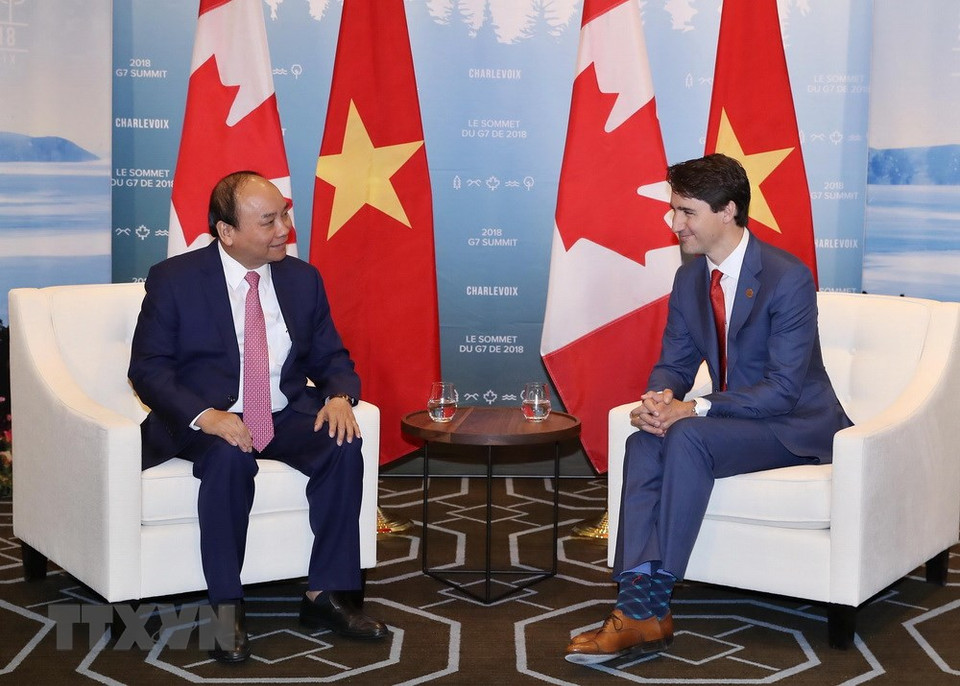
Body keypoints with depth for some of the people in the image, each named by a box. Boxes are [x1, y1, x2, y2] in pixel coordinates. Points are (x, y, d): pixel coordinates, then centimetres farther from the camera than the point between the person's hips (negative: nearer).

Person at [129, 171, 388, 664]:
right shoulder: (173, 280, -4)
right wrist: (205, 416, -26)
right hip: (205, 422, -4)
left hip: (287, 416, 4)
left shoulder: (302, 278, 8)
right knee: (230, 458, -36)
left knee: (344, 447, -24)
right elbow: (147, 367, -8)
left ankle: (324, 596, -15)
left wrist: (339, 396, -13)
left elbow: (331, 357, 12)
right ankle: (226, 606, -24)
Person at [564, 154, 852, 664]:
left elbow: (783, 389, -23)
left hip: (796, 426, -7)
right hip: (734, 417, 7)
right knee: (644, 444, -22)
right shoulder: (688, 278, 4)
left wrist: (694, 409, -30)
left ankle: (652, 601, -28)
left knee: (688, 437, -32)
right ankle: (637, 607, -29)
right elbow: (673, 363, 8)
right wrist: (658, 401, -17)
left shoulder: (788, 278, -19)